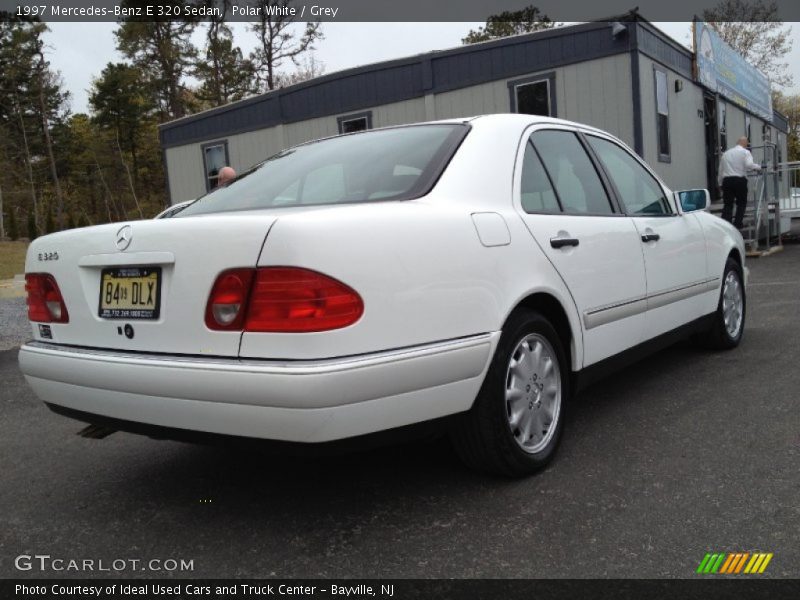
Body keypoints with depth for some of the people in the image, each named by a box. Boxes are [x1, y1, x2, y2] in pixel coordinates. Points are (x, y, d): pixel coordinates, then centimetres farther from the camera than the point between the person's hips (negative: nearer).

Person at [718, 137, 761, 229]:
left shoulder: (726, 153, 17)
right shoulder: (745, 152, 2)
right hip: (740, 180, -4)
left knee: (727, 204, 5)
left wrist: (720, 182, 23)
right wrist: (757, 167, 4)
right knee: (741, 203, 10)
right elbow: (749, 165, -15)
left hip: (726, 180, 4)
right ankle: (737, 223, 6)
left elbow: (721, 169, 17)